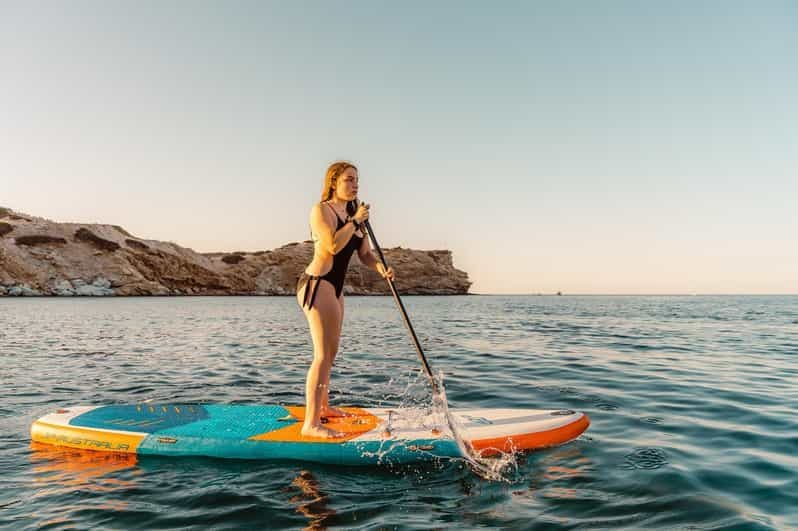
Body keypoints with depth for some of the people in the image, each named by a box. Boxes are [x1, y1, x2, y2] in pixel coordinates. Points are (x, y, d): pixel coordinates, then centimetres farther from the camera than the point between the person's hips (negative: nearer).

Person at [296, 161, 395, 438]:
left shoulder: (353, 213, 16)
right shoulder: (321, 209, -8)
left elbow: (365, 254, 12)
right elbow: (333, 245, -24)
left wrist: (381, 267, -8)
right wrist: (355, 221, -14)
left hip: (334, 289, 9)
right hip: (317, 285, -9)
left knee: (329, 353, 20)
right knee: (324, 355, -14)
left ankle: (322, 406, 36)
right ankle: (311, 424, -12)